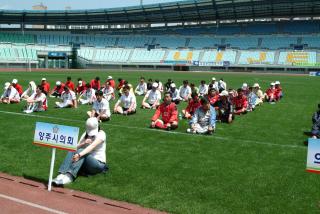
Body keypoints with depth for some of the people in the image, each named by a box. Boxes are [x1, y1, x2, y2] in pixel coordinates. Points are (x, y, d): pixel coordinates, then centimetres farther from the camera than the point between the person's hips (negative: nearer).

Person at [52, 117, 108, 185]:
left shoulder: (101, 134, -8)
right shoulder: (85, 135, 11)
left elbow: (92, 146, -26)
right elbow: (76, 147, 1)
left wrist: (79, 155, -42)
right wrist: (83, 143, -21)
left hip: (98, 163, -5)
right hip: (85, 163, 5)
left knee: (81, 151, -31)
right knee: (71, 151, -21)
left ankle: (69, 176, -47)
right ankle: (62, 174, -38)